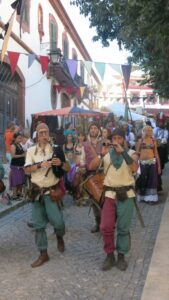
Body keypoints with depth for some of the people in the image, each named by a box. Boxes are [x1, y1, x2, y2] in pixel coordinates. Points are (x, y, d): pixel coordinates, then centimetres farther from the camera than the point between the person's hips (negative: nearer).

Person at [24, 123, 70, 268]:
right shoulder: (31, 151, 3)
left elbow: (68, 168, 1)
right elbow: (27, 170, -8)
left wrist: (60, 163, -20)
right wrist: (40, 165, -24)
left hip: (52, 191, -2)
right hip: (36, 191, 2)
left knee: (57, 221, -8)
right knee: (39, 224, 5)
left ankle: (60, 237, 27)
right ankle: (43, 254, 17)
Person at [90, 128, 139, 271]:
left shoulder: (131, 153, -1)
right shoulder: (106, 153, 4)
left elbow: (134, 168, -21)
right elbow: (91, 167, -8)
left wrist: (123, 152, -25)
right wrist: (101, 155, -21)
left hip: (126, 195, -1)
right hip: (110, 194, 1)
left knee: (123, 228, 5)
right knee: (106, 227, -3)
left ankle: (121, 256, 20)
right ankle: (109, 255, 14)